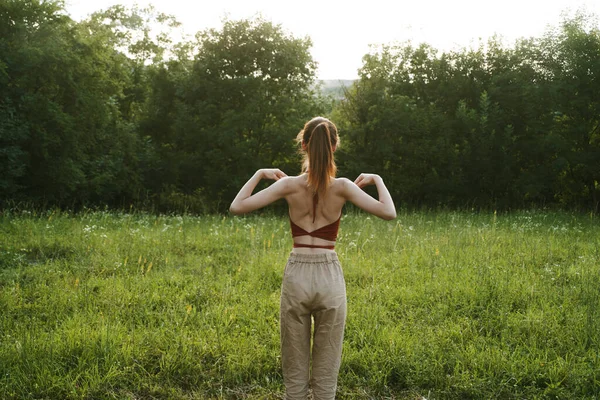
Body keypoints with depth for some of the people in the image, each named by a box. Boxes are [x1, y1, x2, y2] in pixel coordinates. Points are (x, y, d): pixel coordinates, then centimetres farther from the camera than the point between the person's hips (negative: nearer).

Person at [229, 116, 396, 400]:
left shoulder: (289, 185, -5)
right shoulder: (341, 187, -7)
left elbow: (236, 207, -5)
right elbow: (389, 213, -9)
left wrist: (259, 174, 9)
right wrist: (377, 179, 6)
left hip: (296, 277, 1)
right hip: (330, 278, 0)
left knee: (294, 373, 12)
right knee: (325, 375, 10)